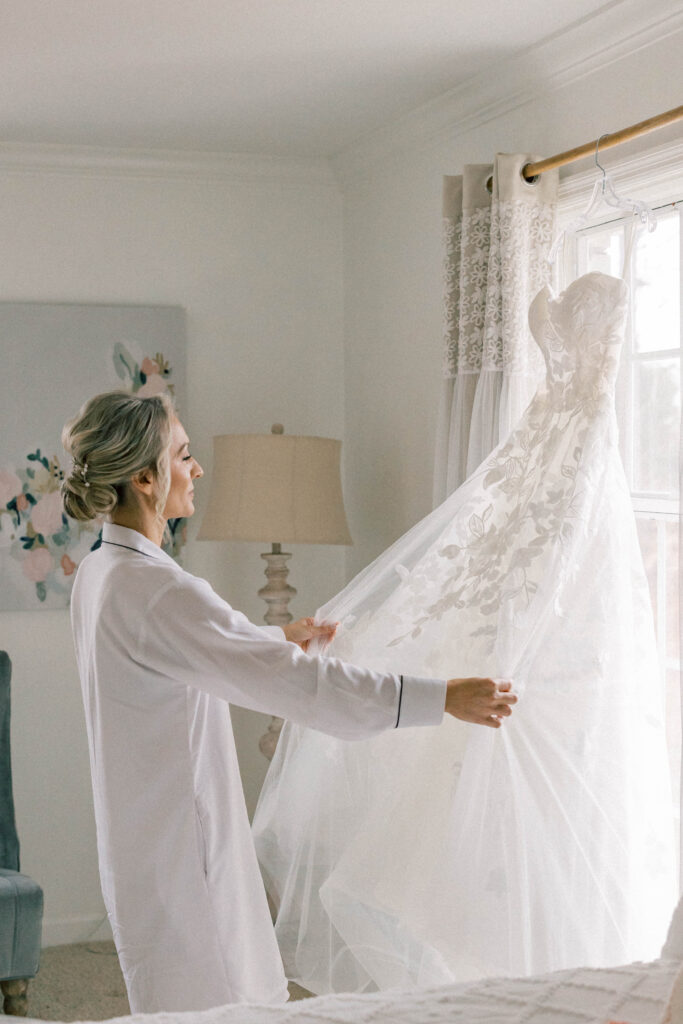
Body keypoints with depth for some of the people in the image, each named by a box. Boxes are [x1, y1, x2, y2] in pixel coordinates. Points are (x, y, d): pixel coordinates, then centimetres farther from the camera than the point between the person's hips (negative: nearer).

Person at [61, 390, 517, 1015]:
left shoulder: (100, 575, 6)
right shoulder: (156, 590, -26)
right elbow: (296, 684, -29)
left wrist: (279, 638, 38)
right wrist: (442, 698, -26)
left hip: (147, 841, 10)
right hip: (179, 857, -10)